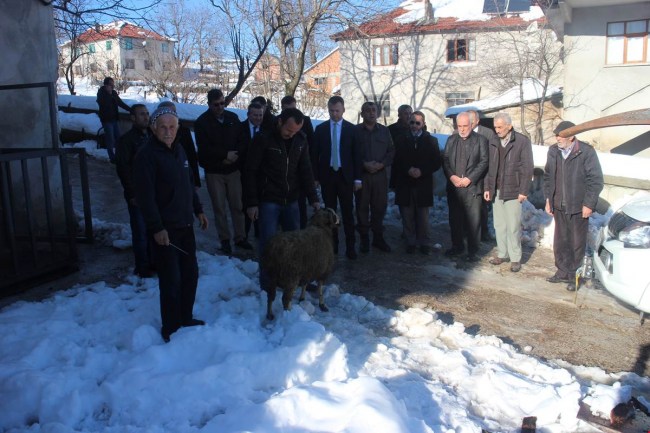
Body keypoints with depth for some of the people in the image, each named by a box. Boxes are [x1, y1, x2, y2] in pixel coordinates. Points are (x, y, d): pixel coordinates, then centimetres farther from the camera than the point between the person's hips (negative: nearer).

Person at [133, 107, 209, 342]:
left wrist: (198, 210, 16)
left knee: (190, 273, 15)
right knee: (171, 280, -2)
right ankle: (170, 328, 14)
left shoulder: (178, 150, 11)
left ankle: (185, 318, 31)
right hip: (164, 229, -8)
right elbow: (145, 196, -19)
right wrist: (156, 228, -21)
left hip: (185, 225, 8)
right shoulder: (147, 155, -14)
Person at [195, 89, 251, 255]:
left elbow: (241, 141, 8)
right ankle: (225, 240, 13)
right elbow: (204, 148, -11)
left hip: (233, 169, 3)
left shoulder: (233, 118, 7)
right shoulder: (202, 122, -4)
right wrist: (225, 155, -14)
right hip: (214, 172, -2)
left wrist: (234, 156, -10)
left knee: (237, 205, 3)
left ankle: (240, 237, 14)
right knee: (219, 208, 3)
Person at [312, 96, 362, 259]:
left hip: (345, 176, -1)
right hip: (327, 175, 1)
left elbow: (356, 155, 1)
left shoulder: (351, 129, 1)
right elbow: (315, 154, 4)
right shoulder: (320, 128, 4)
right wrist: (315, 177, -2)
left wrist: (357, 178, -3)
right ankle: (332, 244, 17)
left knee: (348, 212, 1)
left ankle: (350, 246, 7)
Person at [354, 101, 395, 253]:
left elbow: (391, 151, 8)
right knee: (362, 207, 2)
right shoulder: (355, 131, 2)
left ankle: (378, 237, 17)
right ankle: (364, 239, 12)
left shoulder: (384, 131, 11)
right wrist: (364, 164, -14)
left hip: (380, 174, 2)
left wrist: (382, 164, -8)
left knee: (380, 207, 5)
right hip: (361, 175, -2)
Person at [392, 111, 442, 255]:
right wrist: (408, 170, -8)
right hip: (405, 185, 1)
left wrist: (422, 171, -10)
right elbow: (396, 161, 6)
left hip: (423, 185, 0)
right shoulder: (401, 139, 8)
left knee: (423, 217, 4)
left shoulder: (431, 140, 6)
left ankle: (424, 243, 15)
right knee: (407, 216, 3)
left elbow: (437, 162, 3)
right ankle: (410, 242, 14)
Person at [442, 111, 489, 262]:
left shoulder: (480, 140, 2)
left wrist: (469, 178, -13)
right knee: (455, 219, 10)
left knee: (473, 220, -2)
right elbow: (445, 160, 8)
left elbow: (484, 162, -5)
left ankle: (472, 251, 8)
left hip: (472, 187, -3)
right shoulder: (452, 139, 13)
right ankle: (457, 246, 24)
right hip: (453, 186, 4)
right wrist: (452, 176, -8)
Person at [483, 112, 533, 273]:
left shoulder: (522, 141, -6)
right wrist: (487, 187, 5)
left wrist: (523, 191, -11)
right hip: (496, 191, 4)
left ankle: (515, 258, 10)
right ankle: (502, 254, 22)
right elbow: (489, 166, 10)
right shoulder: (492, 142, 8)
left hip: (513, 191, -4)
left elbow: (527, 168, -7)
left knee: (513, 226, -1)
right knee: (499, 225, 10)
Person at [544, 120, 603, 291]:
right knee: (560, 242, 12)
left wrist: (588, 204, -12)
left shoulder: (586, 152, -13)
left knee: (577, 243, 6)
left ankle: (574, 276, 17)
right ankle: (563, 272, 26)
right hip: (559, 206, 5)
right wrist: (549, 199, 10)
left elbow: (596, 180, -10)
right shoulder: (553, 151, 3)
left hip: (578, 207, -5)